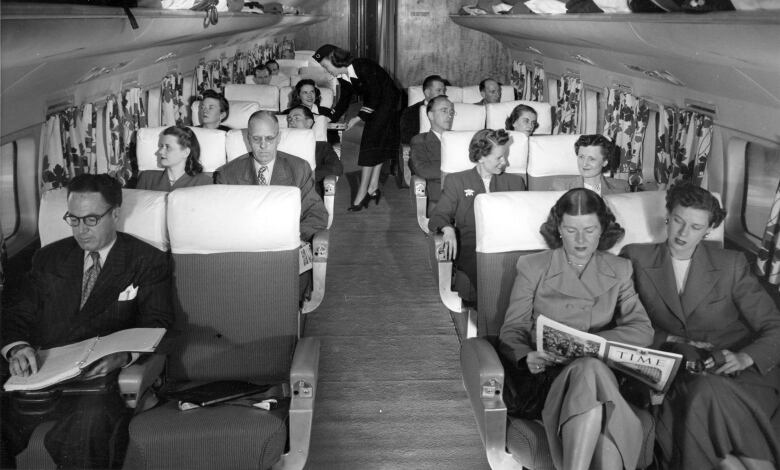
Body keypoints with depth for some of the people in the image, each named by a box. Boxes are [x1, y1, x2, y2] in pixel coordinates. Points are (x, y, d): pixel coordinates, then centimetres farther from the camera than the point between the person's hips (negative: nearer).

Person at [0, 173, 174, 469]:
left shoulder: (149, 262, 9)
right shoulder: (49, 258, 22)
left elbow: (156, 326, 1)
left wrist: (122, 355, -21)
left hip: (101, 378, -3)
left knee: (92, 420, -37)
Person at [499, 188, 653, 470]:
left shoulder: (619, 271, 17)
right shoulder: (532, 267, 12)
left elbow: (643, 330, 6)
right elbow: (512, 331, 8)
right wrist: (526, 357, -16)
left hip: (603, 369, 1)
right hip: (546, 375, -1)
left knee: (589, 370, -38)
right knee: (590, 370, -37)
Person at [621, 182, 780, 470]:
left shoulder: (731, 265, 10)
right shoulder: (636, 259, 10)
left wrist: (743, 358, -12)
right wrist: (671, 341, -9)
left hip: (735, 375, 0)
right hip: (673, 376, 1)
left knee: (705, 392, -35)